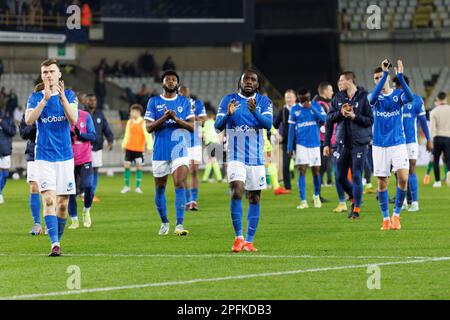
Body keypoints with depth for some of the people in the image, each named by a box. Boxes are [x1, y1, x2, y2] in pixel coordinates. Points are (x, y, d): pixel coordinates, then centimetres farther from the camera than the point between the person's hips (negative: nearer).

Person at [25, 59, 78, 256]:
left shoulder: (69, 95, 4)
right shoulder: (36, 97, 3)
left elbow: (73, 119, -13)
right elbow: (29, 120, -15)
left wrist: (62, 98, -25)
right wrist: (45, 99, -25)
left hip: (65, 156, 2)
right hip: (44, 156, -2)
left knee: (62, 203, 5)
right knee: (49, 200, -16)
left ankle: (58, 240, 19)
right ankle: (54, 244, -23)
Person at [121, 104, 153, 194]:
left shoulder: (143, 123, -8)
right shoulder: (129, 122, 8)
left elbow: (148, 136, -14)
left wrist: (150, 147, -21)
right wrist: (124, 145, 14)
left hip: (139, 149, -4)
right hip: (129, 148, 4)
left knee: (139, 167, 0)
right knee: (127, 166, 1)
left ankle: (137, 187, 8)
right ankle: (126, 186, 10)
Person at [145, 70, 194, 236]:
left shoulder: (185, 102, 7)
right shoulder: (154, 102, 6)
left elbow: (192, 126, 0)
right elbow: (148, 127, -2)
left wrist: (176, 119, -17)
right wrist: (164, 118, -17)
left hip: (179, 149, -1)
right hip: (160, 151, 1)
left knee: (180, 184, -17)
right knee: (159, 189, 9)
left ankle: (179, 224, -21)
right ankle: (164, 222, 27)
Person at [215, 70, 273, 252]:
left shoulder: (263, 101, 3)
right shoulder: (229, 100, 2)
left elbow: (268, 124, -14)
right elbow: (218, 126, -4)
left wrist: (255, 112, -33)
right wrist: (228, 115, -25)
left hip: (256, 158, 2)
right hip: (236, 157, -2)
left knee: (255, 199, 3)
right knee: (237, 192, -18)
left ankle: (249, 241, 10)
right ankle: (238, 237, -10)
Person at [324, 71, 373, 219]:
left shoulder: (363, 97, -5)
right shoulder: (338, 97, 8)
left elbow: (370, 120, -6)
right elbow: (330, 118, 9)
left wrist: (354, 116, -16)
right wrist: (340, 112, -8)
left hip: (359, 143, -5)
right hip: (342, 143, 5)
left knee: (356, 176, -6)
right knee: (340, 177, 7)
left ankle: (356, 208, 1)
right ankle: (354, 198, 31)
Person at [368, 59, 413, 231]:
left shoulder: (398, 94, 2)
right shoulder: (374, 97, 2)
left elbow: (410, 97, -22)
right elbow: (373, 97, -24)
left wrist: (400, 76, -31)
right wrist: (385, 73, -30)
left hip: (398, 143, -1)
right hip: (379, 145, 1)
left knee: (403, 178, -15)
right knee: (382, 183, 2)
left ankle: (396, 215, 0)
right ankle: (386, 218, 13)